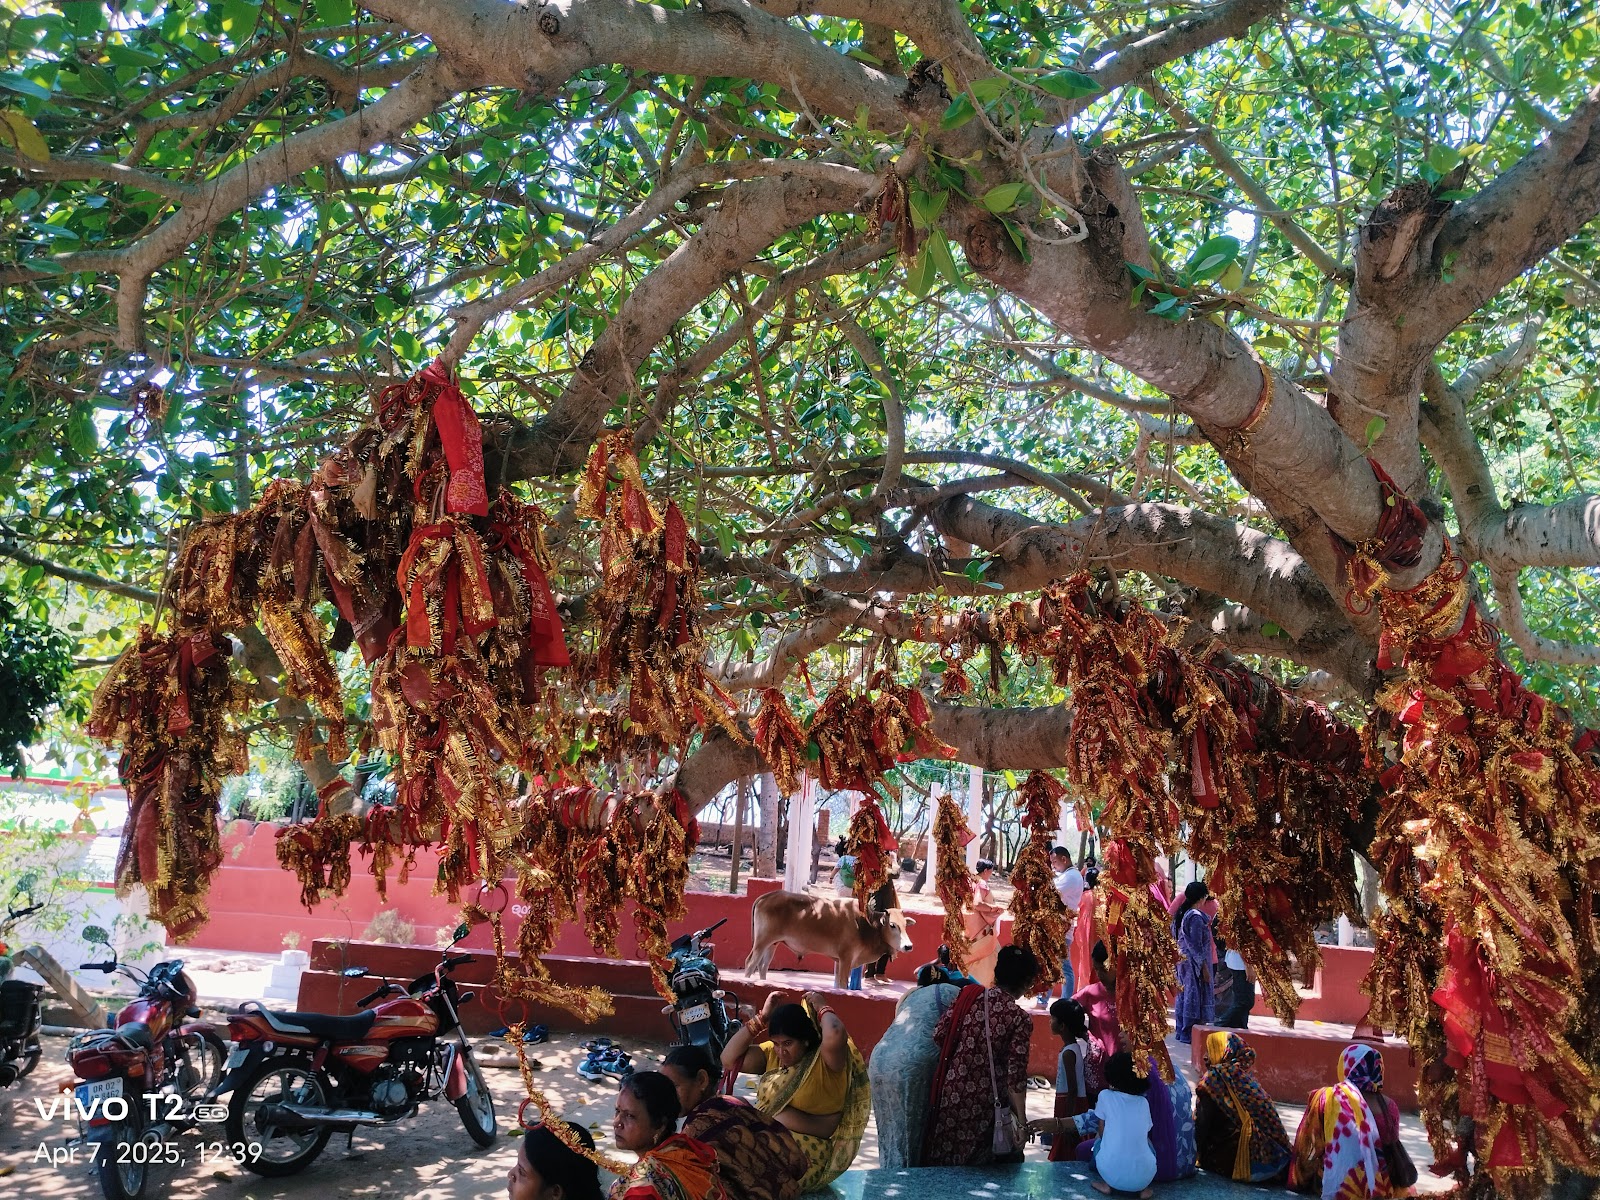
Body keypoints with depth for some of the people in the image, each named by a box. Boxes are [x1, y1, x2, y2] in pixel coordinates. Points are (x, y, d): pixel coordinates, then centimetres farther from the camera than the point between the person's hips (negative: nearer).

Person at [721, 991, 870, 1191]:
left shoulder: (826, 1060, -13)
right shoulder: (772, 1054, 7)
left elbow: (835, 1037, -37)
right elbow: (730, 1059, -1)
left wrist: (821, 1008, -16)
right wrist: (762, 1018, -4)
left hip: (807, 1151, -7)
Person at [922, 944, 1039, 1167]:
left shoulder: (968, 996, -2)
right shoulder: (1020, 1019, -11)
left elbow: (939, 1035, 0)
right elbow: (1015, 1076, -13)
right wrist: (1022, 1120, -5)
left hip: (952, 1093, 4)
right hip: (985, 1103, -3)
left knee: (942, 1161, 20)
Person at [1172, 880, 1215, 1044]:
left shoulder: (1181, 914, 7)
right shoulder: (1196, 917, -18)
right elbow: (1196, 945, -18)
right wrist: (1204, 967, -14)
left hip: (1182, 961, 9)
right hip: (1194, 962, -9)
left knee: (1184, 994, 14)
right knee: (1194, 995, -1)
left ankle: (1181, 1030, 20)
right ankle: (1190, 1032, 3)